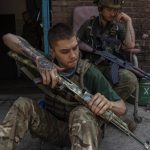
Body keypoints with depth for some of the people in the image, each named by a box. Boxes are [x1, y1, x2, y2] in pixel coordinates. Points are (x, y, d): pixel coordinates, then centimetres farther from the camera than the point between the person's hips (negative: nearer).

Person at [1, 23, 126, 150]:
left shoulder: (90, 73, -19)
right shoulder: (46, 63, -10)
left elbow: (122, 108, -15)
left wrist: (108, 104, -41)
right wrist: (39, 59, -33)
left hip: (85, 130, -3)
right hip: (53, 126, 3)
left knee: (81, 113, -36)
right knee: (23, 104, -22)